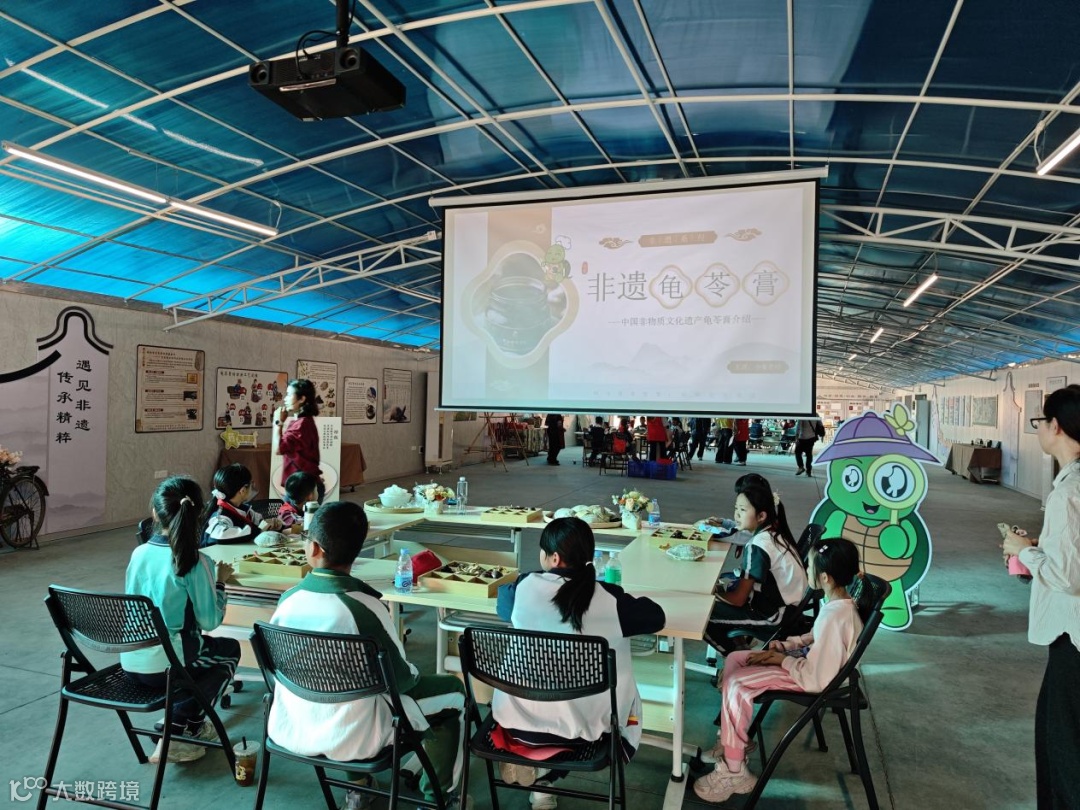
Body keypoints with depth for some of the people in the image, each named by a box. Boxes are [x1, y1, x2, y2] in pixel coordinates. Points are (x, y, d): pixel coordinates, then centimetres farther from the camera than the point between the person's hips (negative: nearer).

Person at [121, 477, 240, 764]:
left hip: (130, 663, 6)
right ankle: (176, 734, 13)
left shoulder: (139, 553, 0)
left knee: (194, 646, 33)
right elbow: (209, 622, -12)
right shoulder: (196, 562, -17)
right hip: (163, 666, -6)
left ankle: (191, 724, 29)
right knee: (230, 649, 21)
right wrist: (220, 582, 2)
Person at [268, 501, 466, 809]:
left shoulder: (287, 600, -9)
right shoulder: (365, 606, -25)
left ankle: (357, 784, 40)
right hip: (350, 739, -5)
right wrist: (414, 673, 10)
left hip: (289, 732, 5)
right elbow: (400, 678, -14)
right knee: (453, 690, 12)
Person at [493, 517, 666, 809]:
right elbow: (656, 617, 1)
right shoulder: (608, 599, -14)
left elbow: (504, 606, 15)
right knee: (629, 701, 29)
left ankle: (525, 758, 16)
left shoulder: (525, 586, -8)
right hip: (579, 724, -3)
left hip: (516, 720, 4)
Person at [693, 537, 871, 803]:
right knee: (733, 660, 5)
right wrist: (788, 644, 2)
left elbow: (815, 679, -30)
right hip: (812, 662, 9)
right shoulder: (840, 601, -5)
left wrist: (782, 659, -15)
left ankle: (734, 771, -3)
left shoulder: (835, 616, -34)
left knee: (735, 685, -16)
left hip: (814, 679, -9)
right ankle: (734, 742, 14)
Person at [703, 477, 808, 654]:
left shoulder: (759, 546, -26)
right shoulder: (773, 531, -1)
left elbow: (738, 599, -20)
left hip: (772, 616, -9)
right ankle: (735, 641, 21)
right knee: (719, 583, 17)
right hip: (784, 603, 9)